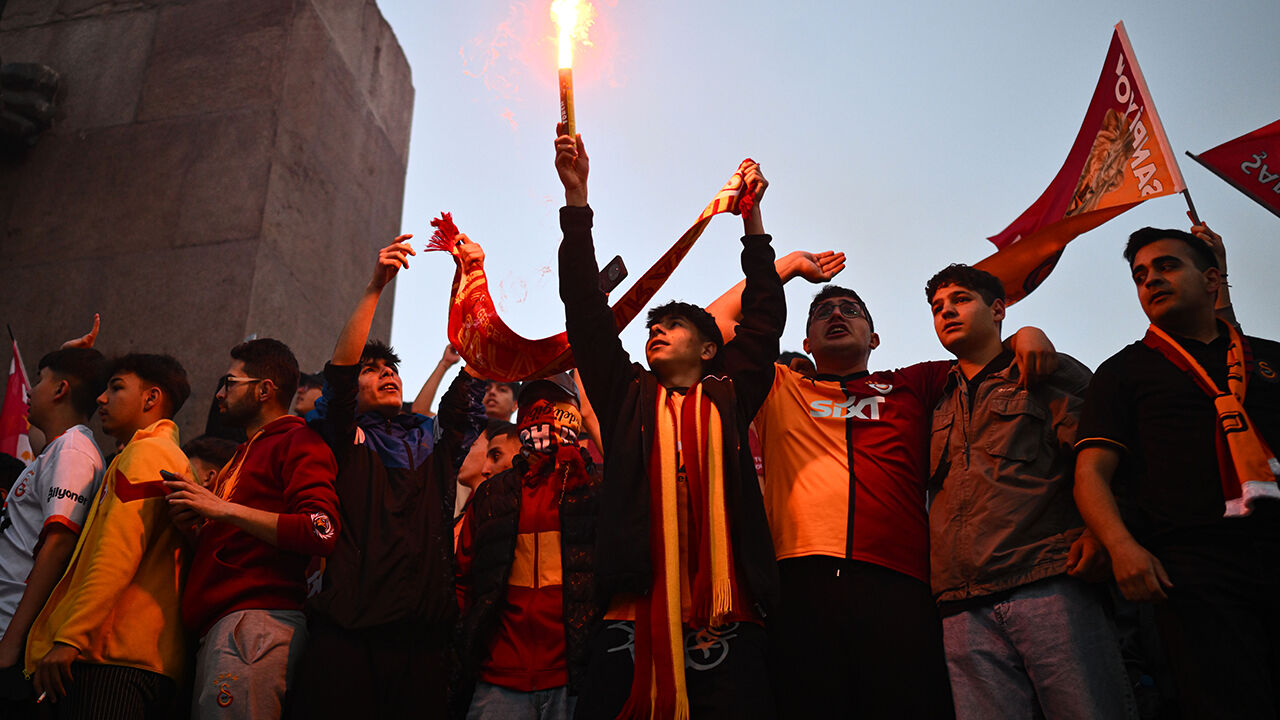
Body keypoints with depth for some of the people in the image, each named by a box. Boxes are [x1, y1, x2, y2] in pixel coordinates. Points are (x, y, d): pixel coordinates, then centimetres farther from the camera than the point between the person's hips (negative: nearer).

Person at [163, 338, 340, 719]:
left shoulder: (298, 443, -3)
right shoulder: (247, 452, 28)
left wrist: (224, 509, -14)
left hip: (258, 624, -9)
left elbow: (321, 532, -19)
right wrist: (196, 527, 10)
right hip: (221, 626, 9)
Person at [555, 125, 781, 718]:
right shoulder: (627, 397, 18)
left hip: (726, 629, 0)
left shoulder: (731, 399, 18)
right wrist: (577, 196, 9)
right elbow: (587, 309, 13)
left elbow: (764, 318, 19)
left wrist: (752, 215, 20)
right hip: (632, 623, 0)